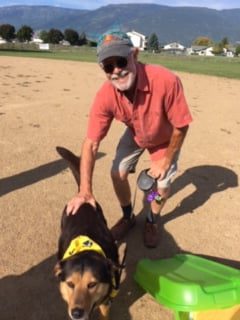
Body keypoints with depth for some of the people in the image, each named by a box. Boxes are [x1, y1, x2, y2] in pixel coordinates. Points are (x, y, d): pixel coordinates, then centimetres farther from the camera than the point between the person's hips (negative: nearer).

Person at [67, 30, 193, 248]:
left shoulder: (166, 81, -41)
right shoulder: (105, 96, -32)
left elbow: (181, 126, -27)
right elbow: (91, 143, -28)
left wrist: (165, 161, -16)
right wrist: (85, 191, -33)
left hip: (165, 138, -2)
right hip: (135, 135, 3)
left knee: (162, 184, -1)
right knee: (118, 173, -2)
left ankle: (152, 221, 32)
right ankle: (128, 217, 28)